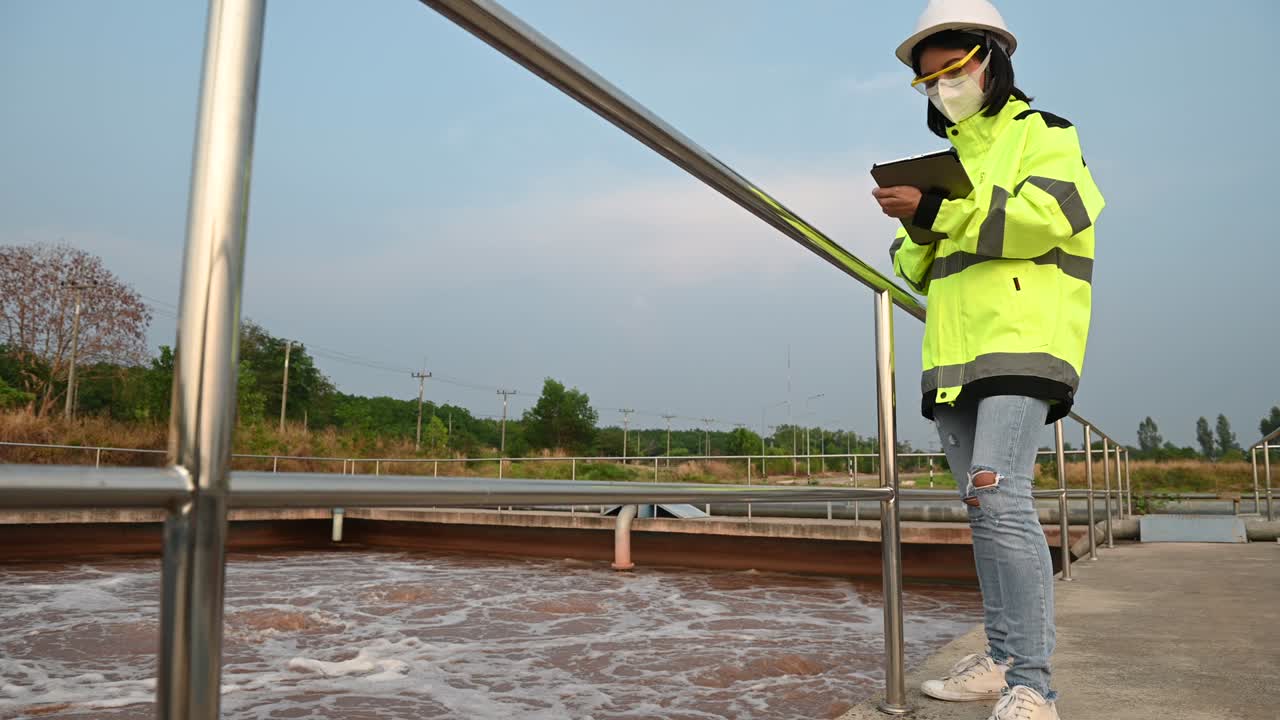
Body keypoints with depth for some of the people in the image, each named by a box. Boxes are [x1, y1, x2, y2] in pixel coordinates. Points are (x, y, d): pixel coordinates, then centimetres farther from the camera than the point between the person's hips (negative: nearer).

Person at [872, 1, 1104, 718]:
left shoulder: (1041, 133, 6)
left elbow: (1045, 216, -14)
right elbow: (919, 271, 22)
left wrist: (937, 212, -16)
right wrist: (917, 232, 0)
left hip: (1021, 342, -7)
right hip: (956, 356, 7)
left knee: (999, 498, -20)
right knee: (983, 510, 8)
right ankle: (1002, 660, 18)